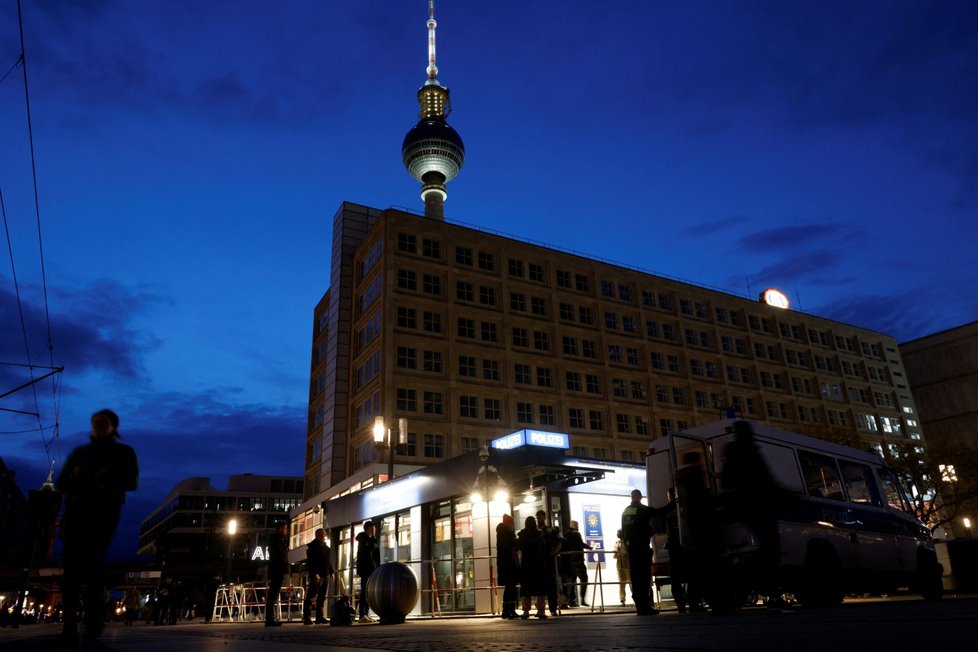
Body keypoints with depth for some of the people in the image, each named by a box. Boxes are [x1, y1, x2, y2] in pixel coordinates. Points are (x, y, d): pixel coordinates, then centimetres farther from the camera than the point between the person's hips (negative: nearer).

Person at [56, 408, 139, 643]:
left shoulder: (124, 452, 13)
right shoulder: (79, 452, 24)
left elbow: (131, 482, 0)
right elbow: (60, 483, 16)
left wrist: (107, 479, -18)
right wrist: (73, 476, -7)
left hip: (104, 511, -3)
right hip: (75, 511, 3)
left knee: (94, 559, -16)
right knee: (71, 563, -7)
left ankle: (95, 616, -12)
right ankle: (70, 623, -9)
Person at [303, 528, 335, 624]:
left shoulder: (326, 547, 23)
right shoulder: (313, 546, -2)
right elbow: (311, 561, -12)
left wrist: (331, 572, 17)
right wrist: (315, 574, -20)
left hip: (325, 575, 8)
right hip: (317, 575, -8)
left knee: (322, 597, 7)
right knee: (310, 596, -9)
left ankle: (320, 617, 10)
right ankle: (306, 618, -9)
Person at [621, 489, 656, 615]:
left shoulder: (625, 512, 11)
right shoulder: (644, 510, -6)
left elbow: (623, 531, 12)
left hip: (631, 548, 5)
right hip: (642, 547, -5)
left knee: (635, 577, 6)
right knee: (645, 576, -5)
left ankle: (640, 606, 8)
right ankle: (644, 606, -9)